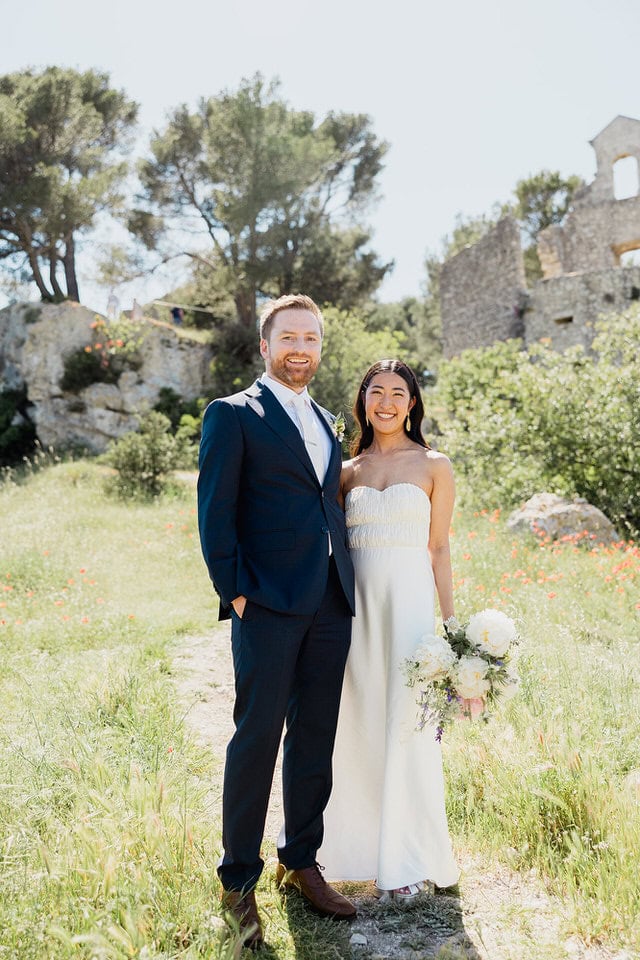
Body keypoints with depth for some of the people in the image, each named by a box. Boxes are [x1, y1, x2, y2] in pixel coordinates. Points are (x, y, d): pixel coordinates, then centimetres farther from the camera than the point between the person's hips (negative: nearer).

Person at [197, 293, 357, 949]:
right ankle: (238, 880, 15)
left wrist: (346, 586, 12)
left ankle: (300, 862, 27)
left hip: (330, 605, 6)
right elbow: (215, 515, -6)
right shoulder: (233, 415, -1)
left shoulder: (323, 420, 19)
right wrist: (234, 593, -11)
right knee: (257, 737, 0)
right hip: (268, 605, -6)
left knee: (315, 739, 12)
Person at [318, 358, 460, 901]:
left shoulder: (434, 466, 4)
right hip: (356, 602, 3)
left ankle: (407, 863, 14)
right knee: (356, 727, 7)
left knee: (406, 728, 0)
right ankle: (359, 847, 25)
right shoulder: (347, 470, 11)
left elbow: (439, 548, 3)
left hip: (411, 600, -3)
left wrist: (450, 621, 0)